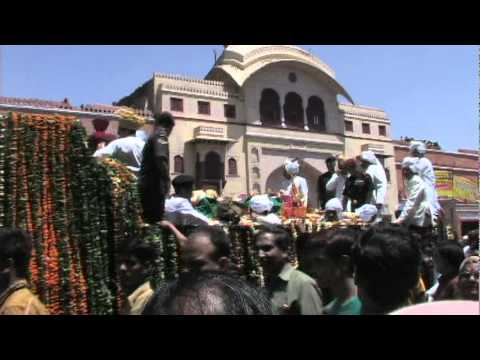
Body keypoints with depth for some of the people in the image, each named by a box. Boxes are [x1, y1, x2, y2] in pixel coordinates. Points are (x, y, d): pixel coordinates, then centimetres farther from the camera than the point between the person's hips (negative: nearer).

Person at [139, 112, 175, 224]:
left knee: (148, 219, 12)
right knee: (156, 219, -10)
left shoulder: (151, 139, 22)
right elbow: (161, 159, -22)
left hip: (145, 185, 9)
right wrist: (166, 183, -20)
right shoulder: (160, 136, -5)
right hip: (154, 185, -9)